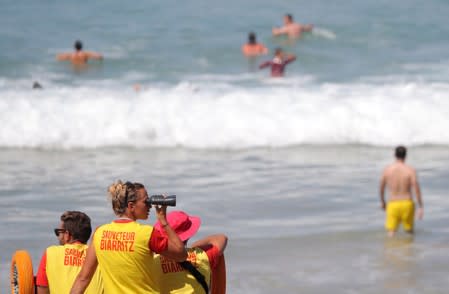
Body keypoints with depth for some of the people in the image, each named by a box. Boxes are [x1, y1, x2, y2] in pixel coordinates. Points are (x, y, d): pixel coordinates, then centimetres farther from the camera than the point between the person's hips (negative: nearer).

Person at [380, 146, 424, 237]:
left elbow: (381, 187, 11)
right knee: (409, 231, 17)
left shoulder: (387, 169, 0)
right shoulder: (410, 170, -8)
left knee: (391, 234, 0)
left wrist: (382, 202, 28)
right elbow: (416, 189, -12)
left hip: (393, 205, 1)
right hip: (407, 204, -1)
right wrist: (420, 207, -8)